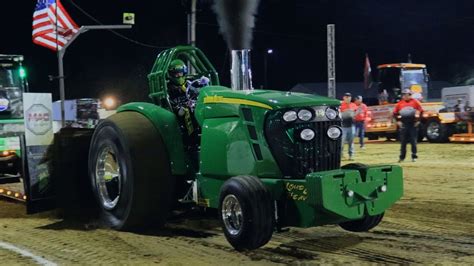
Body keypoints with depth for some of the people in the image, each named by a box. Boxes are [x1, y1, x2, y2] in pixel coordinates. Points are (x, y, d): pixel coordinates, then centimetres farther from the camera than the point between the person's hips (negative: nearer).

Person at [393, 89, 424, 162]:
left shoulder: (415, 102, 1)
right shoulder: (399, 104, 4)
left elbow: (421, 111, 4)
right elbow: (395, 113, 10)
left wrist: (418, 120, -1)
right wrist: (398, 121, 2)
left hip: (413, 124, -1)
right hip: (403, 124, 1)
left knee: (413, 141, 2)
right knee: (403, 142, 5)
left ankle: (414, 157, 9)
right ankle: (402, 157, 11)